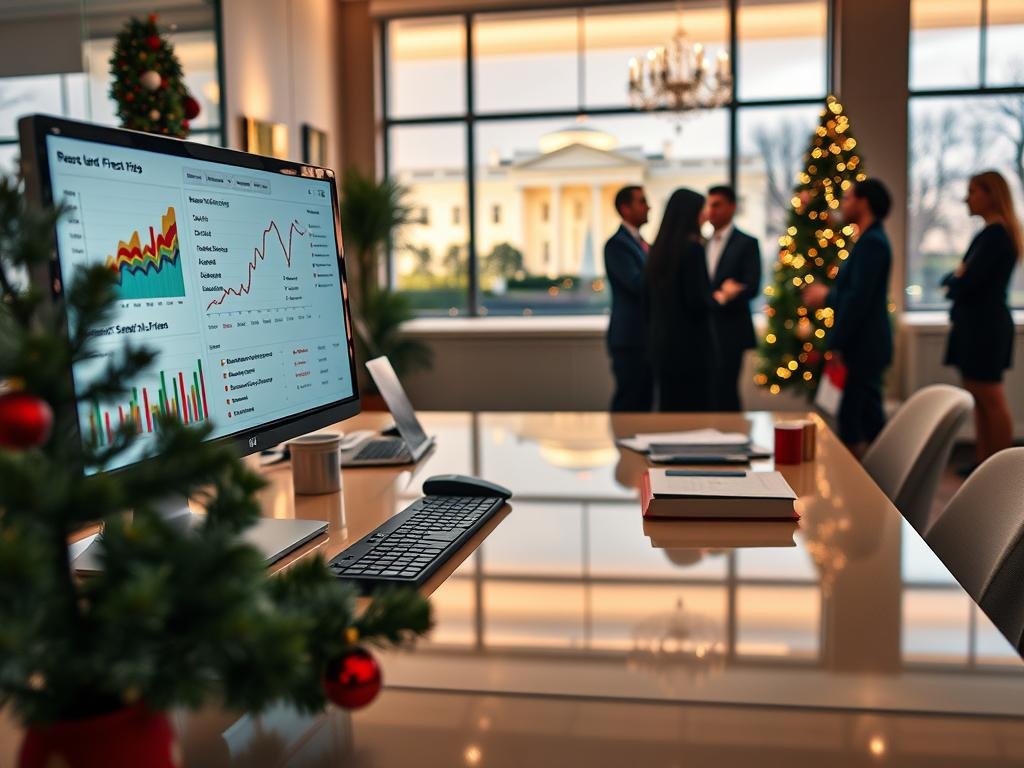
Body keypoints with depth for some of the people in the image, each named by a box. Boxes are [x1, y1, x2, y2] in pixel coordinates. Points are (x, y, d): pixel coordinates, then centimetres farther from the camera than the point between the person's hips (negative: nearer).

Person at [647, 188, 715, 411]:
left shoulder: (659, 248, 8)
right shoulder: (692, 248, -13)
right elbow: (698, 301, -18)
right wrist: (715, 298, 2)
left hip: (662, 342, 7)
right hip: (691, 342, -7)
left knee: (670, 404, 12)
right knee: (695, 406, -1)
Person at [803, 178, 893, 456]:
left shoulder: (871, 242, -16)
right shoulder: (871, 240, 15)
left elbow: (859, 298, -22)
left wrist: (838, 344, -20)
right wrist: (827, 296, 20)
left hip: (862, 348, -10)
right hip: (865, 346, 10)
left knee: (850, 420, -7)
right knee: (869, 416, 15)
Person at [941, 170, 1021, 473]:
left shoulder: (994, 235, -16)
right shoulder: (994, 233, 15)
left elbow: (967, 283, -22)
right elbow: (963, 279, 17)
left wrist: (953, 279, -1)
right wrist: (957, 280, -5)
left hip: (984, 325, -10)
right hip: (977, 324, 10)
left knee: (991, 400, -4)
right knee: (979, 399, 13)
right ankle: (983, 464, 20)